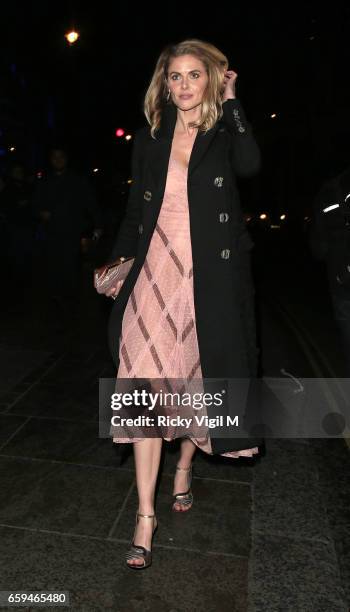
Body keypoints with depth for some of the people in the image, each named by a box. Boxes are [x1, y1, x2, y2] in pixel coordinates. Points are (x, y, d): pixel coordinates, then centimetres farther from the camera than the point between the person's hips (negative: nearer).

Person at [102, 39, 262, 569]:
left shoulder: (225, 133, 7)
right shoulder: (150, 140, 13)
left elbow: (250, 164, -17)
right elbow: (135, 213, 15)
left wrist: (230, 102, -6)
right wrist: (119, 262, 6)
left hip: (209, 277, -1)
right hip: (155, 273, 1)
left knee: (199, 380, 9)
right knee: (147, 387, -7)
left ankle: (184, 467, 38)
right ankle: (146, 515, 5)